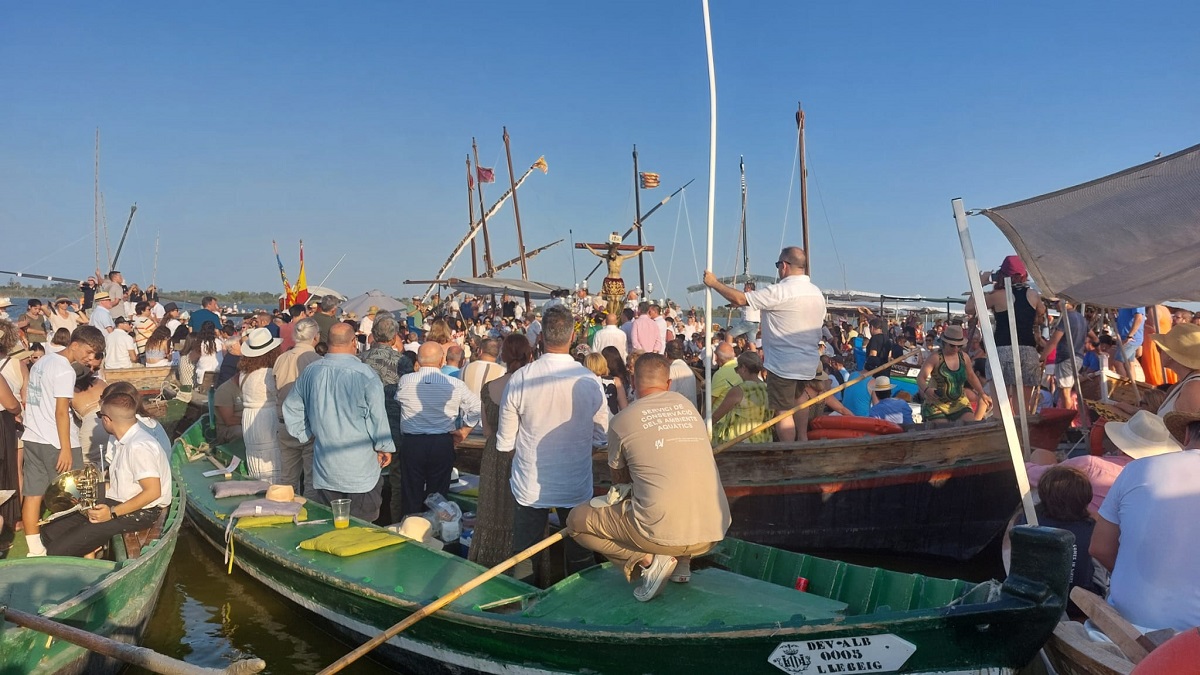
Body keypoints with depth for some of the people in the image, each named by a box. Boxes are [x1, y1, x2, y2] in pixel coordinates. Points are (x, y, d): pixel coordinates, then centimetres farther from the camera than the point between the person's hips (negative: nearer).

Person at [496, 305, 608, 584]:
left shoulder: (519, 379, -14)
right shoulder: (590, 381, -12)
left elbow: (505, 443, -7)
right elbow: (602, 437, -1)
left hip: (530, 487, 0)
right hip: (577, 488, 1)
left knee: (523, 562, 13)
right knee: (579, 560, 16)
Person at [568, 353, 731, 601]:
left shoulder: (621, 421, -1)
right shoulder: (687, 405, 11)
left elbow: (620, 479, 15)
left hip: (663, 533, -5)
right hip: (713, 534, 6)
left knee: (576, 520, 12)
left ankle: (647, 560, -3)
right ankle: (682, 561, 17)